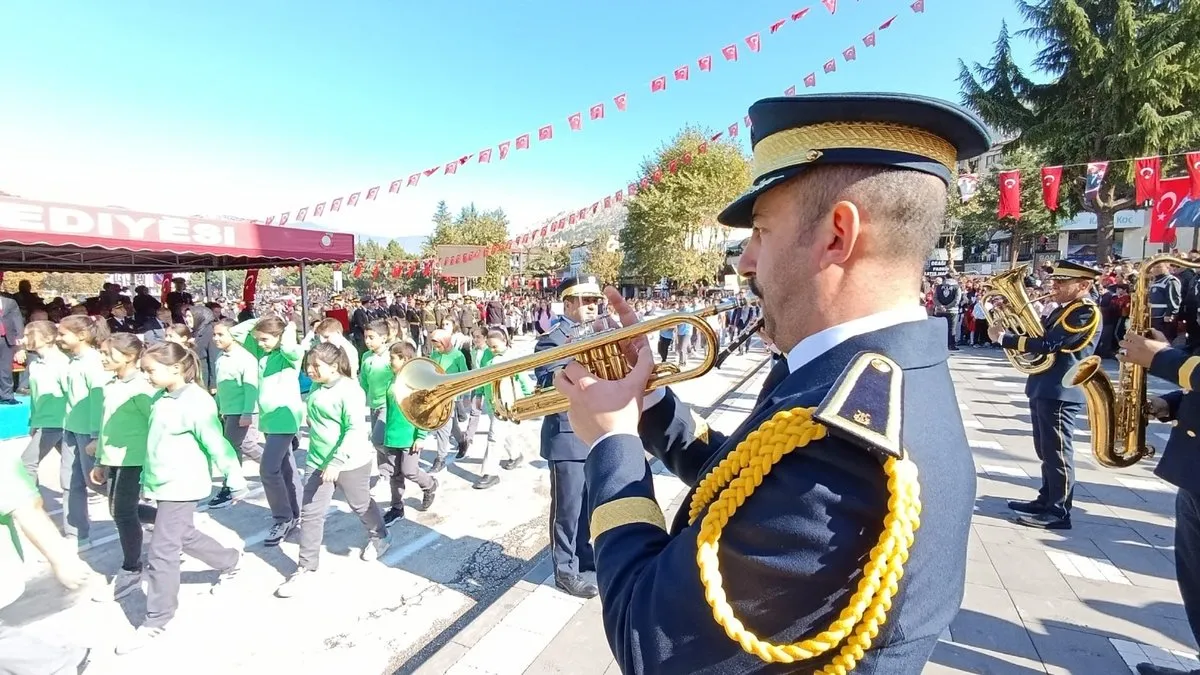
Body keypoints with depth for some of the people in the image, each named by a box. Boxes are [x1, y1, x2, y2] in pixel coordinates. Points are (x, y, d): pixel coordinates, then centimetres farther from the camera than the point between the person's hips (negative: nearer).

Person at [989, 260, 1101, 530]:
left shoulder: (1085, 312, -15)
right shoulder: (1065, 308, 16)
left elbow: (1049, 344, -24)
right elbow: (1042, 335, 16)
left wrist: (1004, 338, -19)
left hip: (1060, 391, -10)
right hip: (1045, 388, 10)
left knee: (1057, 451, -2)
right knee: (1046, 450, 17)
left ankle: (1058, 511, 6)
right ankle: (1046, 500, 28)